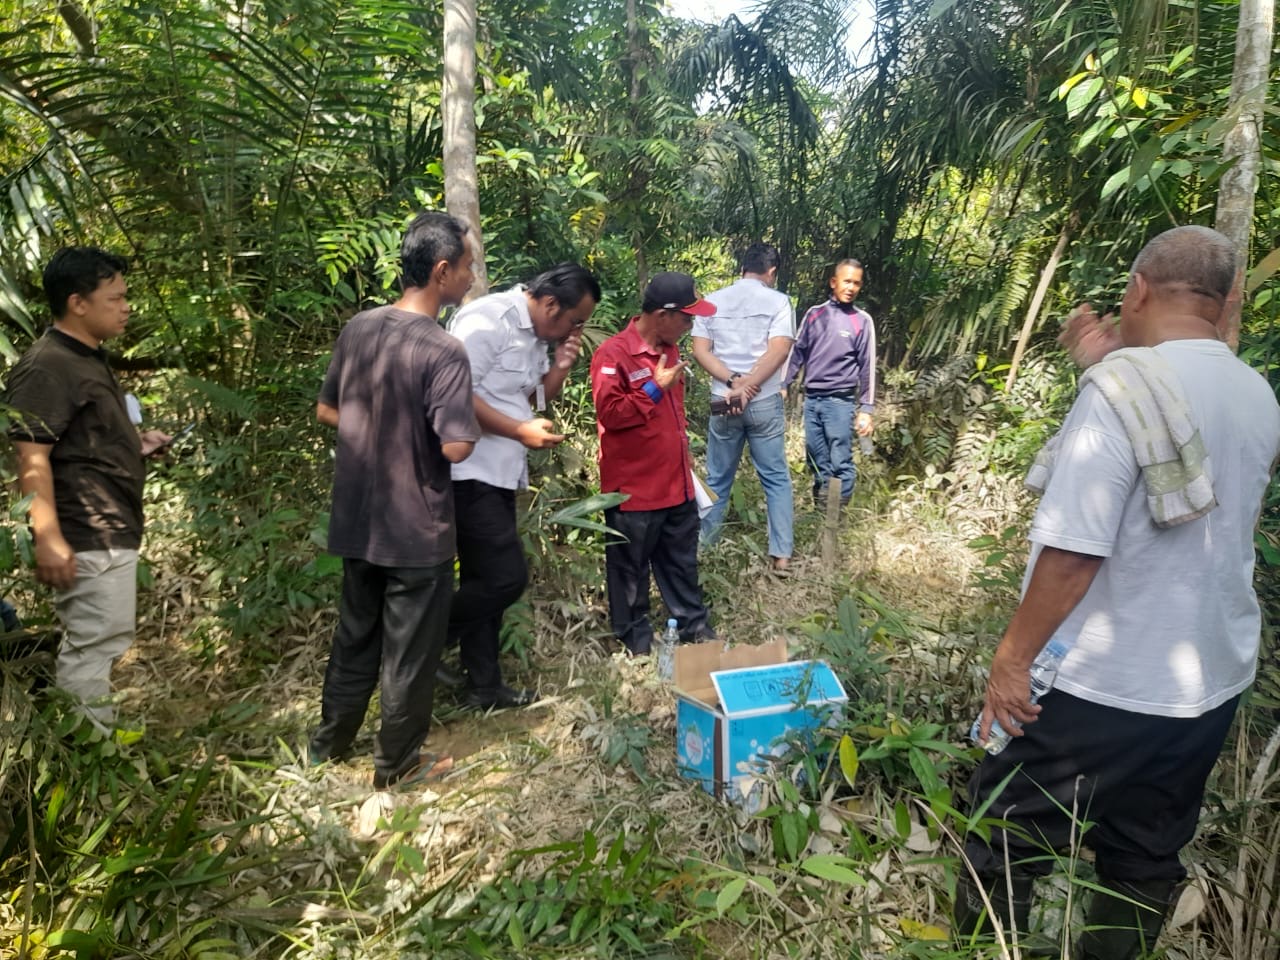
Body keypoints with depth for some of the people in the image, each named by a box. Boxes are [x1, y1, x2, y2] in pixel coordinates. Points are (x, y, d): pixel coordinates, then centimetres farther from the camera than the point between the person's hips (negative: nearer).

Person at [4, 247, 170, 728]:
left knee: (87, 645, 17)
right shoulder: (45, 366, -14)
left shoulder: (89, 359, 17)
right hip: (88, 538, -10)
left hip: (109, 531, 10)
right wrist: (48, 539, -25)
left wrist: (136, 446, 11)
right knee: (98, 645, -4)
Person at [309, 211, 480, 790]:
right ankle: (396, 765, 27)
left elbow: (326, 412, 10)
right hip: (416, 529, -7)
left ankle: (330, 741, 39)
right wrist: (468, 426, -4)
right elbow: (456, 447, -26)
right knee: (410, 650, 10)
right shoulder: (443, 351, -21)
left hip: (357, 521, 7)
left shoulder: (357, 329, 1)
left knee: (355, 633, 23)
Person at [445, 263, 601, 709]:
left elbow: (535, 398, 22)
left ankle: (483, 685, 25)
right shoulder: (488, 319, -17)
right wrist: (520, 431, -20)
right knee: (505, 576, -11)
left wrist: (561, 366, 4)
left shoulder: (536, 334, 13)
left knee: (487, 578, 14)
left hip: (499, 473, 10)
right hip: (469, 474, -10)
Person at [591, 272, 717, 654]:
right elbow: (609, 413, -24)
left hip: (676, 482, 8)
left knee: (682, 559, 19)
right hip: (634, 487, -8)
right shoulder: (613, 355, -17)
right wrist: (654, 388, -22)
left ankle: (693, 623, 34)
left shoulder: (668, 348, 10)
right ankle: (634, 635, 27)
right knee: (631, 567, 10)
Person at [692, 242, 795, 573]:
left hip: (723, 402, 2)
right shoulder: (777, 301, -3)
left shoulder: (712, 301, 5)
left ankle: (704, 546, 23)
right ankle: (781, 553, 8)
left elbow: (700, 351, -2)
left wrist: (733, 381, -11)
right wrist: (746, 387, -19)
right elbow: (779, 350, -16)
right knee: (776, 478, 8)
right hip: (765, 402, -2)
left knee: (717, 479, 14)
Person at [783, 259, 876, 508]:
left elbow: (867, 367, 0)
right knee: (817, 462, 10)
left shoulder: (862, 321, 1)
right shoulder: (814, 314, 8)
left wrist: (866, 409, -5)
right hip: (811, 399, 3)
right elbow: (798, 352, 13)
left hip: (840, 402, -3)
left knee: (840, 463, -3)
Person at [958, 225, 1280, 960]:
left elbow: (1073, 551, -25)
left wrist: (1012, 656, -15)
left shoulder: (1123, 386, -20)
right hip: (1212, 683, 8)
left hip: (1106, 685, -7)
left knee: (1006, 849, 11)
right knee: (1147, 862, 22)